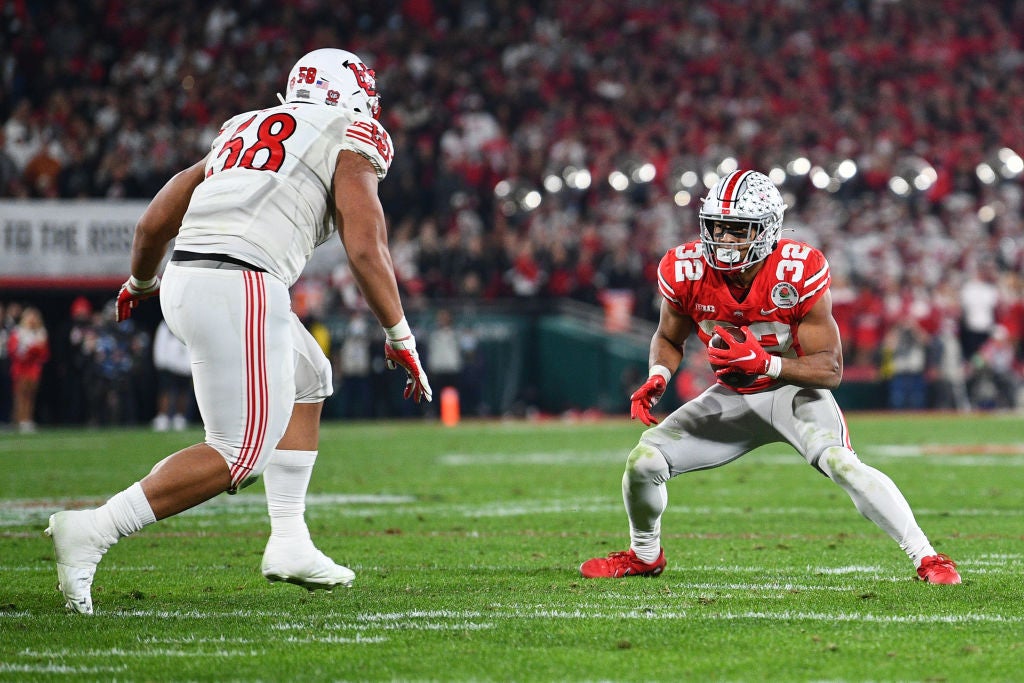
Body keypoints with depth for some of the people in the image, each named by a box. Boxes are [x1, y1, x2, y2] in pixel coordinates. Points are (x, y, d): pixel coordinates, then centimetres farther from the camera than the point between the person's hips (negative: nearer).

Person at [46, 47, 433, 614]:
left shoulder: (244, 131, 27)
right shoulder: (351, 140, 8)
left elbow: (154, 222, 26)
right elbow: (365, 250, -4)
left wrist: (141, 281, 45)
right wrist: (400, 339, 4)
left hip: (185, 277, 8)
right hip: (239, 287, -8)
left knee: (306, 378, 26)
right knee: (240, 455, -5)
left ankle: (289, 544, 22)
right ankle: (91, 533, -15)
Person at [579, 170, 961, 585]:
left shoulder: (798, 274, -28)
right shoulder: (686, 272, -17)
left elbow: (831, 370, -25)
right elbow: (669, 338, 6)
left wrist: (765, 363, -40)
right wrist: (657, 379, -16)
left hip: (796, 391, -4)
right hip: (733, 397, 4)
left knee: (841, 464, -31)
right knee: (644, 461, -6)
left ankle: (926, 558, -22)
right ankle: (644, 555, 24)